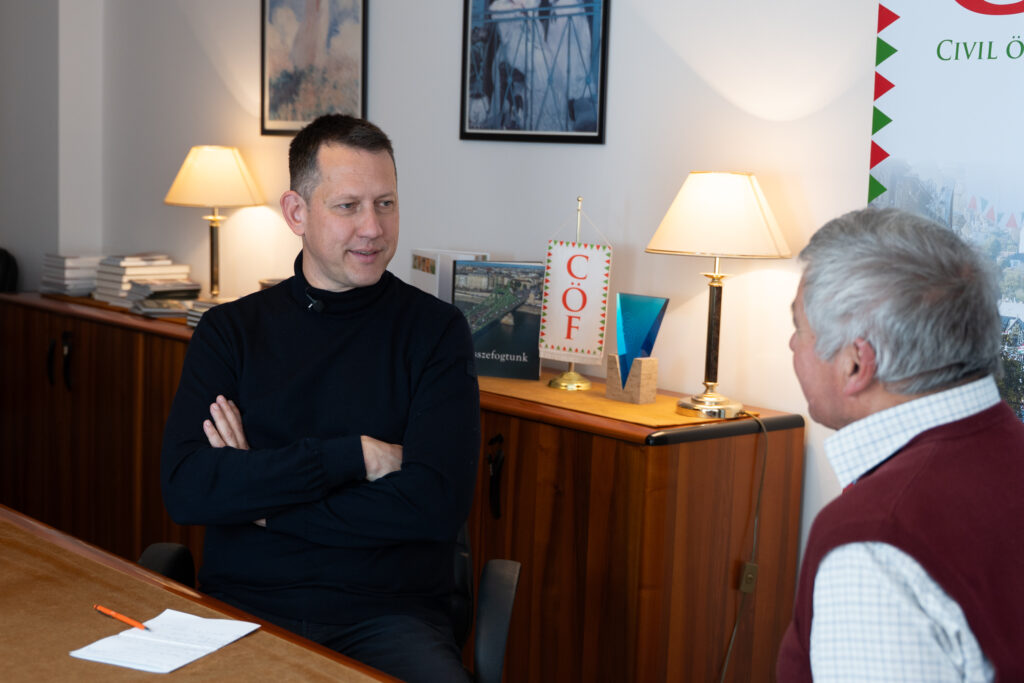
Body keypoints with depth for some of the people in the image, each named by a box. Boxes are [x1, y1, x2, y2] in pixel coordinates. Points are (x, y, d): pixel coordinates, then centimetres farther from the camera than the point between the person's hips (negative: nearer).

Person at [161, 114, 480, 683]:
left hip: (389, 613, 0)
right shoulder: (229, 331, 7)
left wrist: (261, 500, -7)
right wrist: (351, 455, -12)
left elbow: (439, 503, -10)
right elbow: (184, 488, -7)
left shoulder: (436, 331, 2)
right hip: (243, 608, 1)